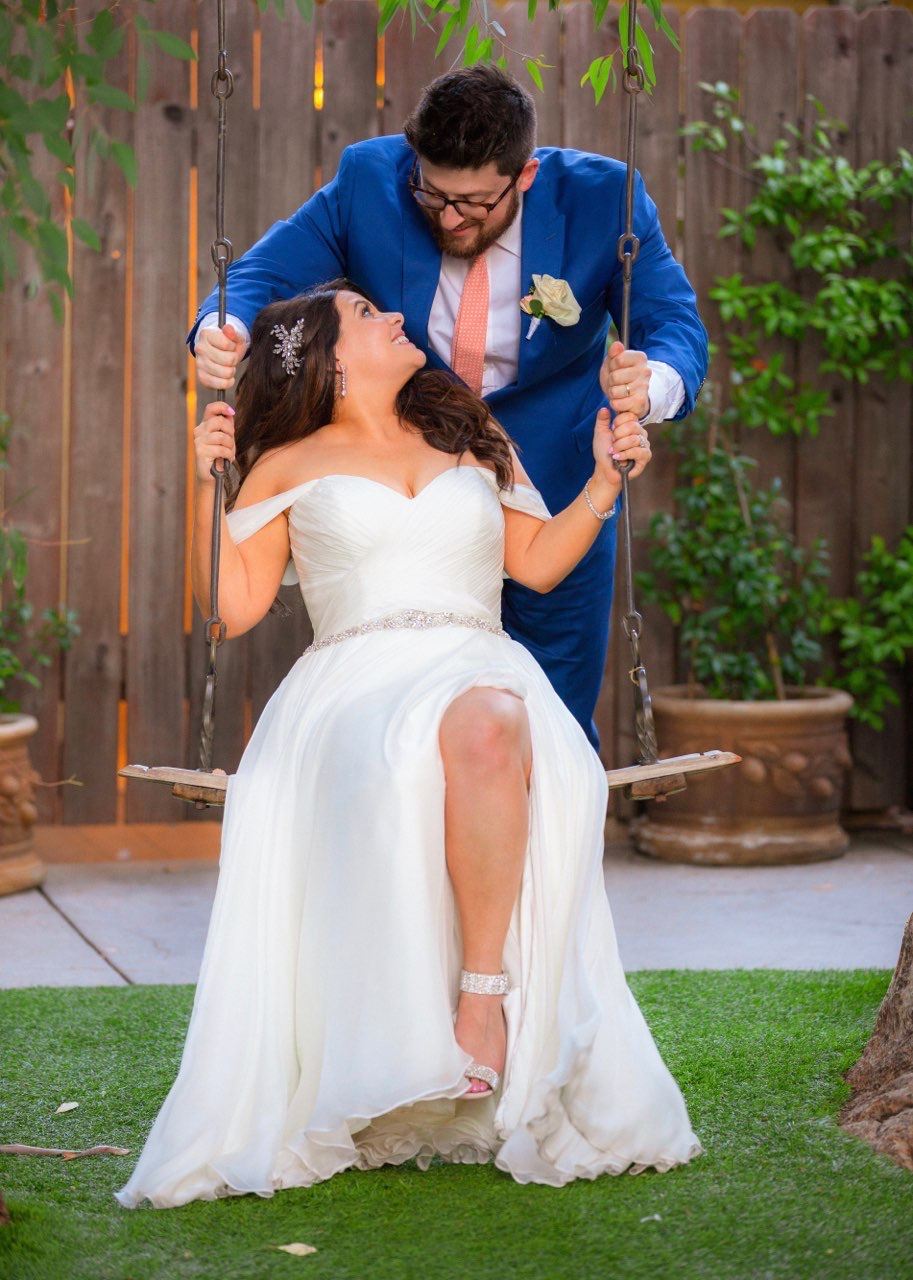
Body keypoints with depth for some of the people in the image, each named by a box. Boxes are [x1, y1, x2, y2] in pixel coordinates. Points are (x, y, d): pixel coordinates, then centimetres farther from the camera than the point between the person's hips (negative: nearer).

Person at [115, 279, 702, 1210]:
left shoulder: (474, 441, 27)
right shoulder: (289, 467, 18)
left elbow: (537, 563, 26)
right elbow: (233, 607, 11)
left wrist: (604, 480, 15)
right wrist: (207, 486, 3)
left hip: (481, 676, 2)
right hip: (355, 683, -2)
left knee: (489, 729, -39)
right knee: (396, 762, -40)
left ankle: (487, 988, -35)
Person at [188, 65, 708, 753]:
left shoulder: (603, 198, -18)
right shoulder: (370, 179, -15)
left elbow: (676, 322, -20)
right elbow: (266, 271, -11)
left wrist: (655, 383, -46)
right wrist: (223, 331, -35)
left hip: (554, 475, -1)